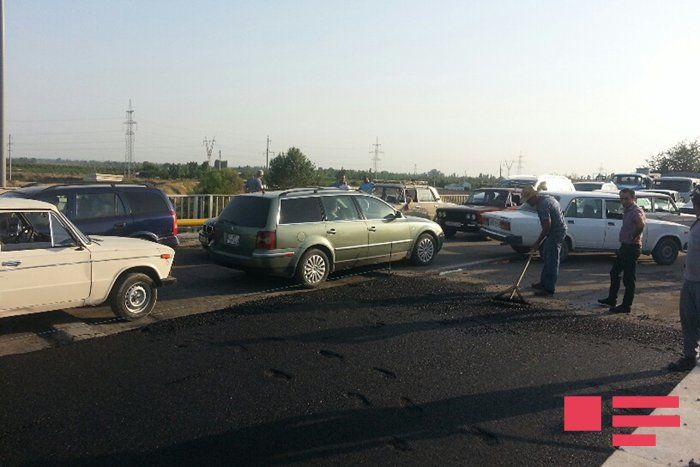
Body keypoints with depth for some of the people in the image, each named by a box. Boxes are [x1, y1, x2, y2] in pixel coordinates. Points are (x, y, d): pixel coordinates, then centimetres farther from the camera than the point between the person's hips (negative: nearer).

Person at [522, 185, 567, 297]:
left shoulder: (543, 205, -23)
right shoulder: (545, 198, 10)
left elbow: (547, 227, -23)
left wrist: (537, 243, -16)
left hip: (556, 232, -11)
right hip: (557, 230, 11)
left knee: (551, 262, -7)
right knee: (546, 257, 18)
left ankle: (549, 290, -3)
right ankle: (543, 283, 27)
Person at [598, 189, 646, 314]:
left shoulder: (636, 211, -20)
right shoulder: (627, 210, 11)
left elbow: (641, 224, -42)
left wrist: (634, 237, -27)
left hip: (632, 248, -10)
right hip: (625, 247, 10)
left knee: (628, 278, -2)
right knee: (614, 273, 19)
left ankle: (626, 306, 7)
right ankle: (611, 300, 31)